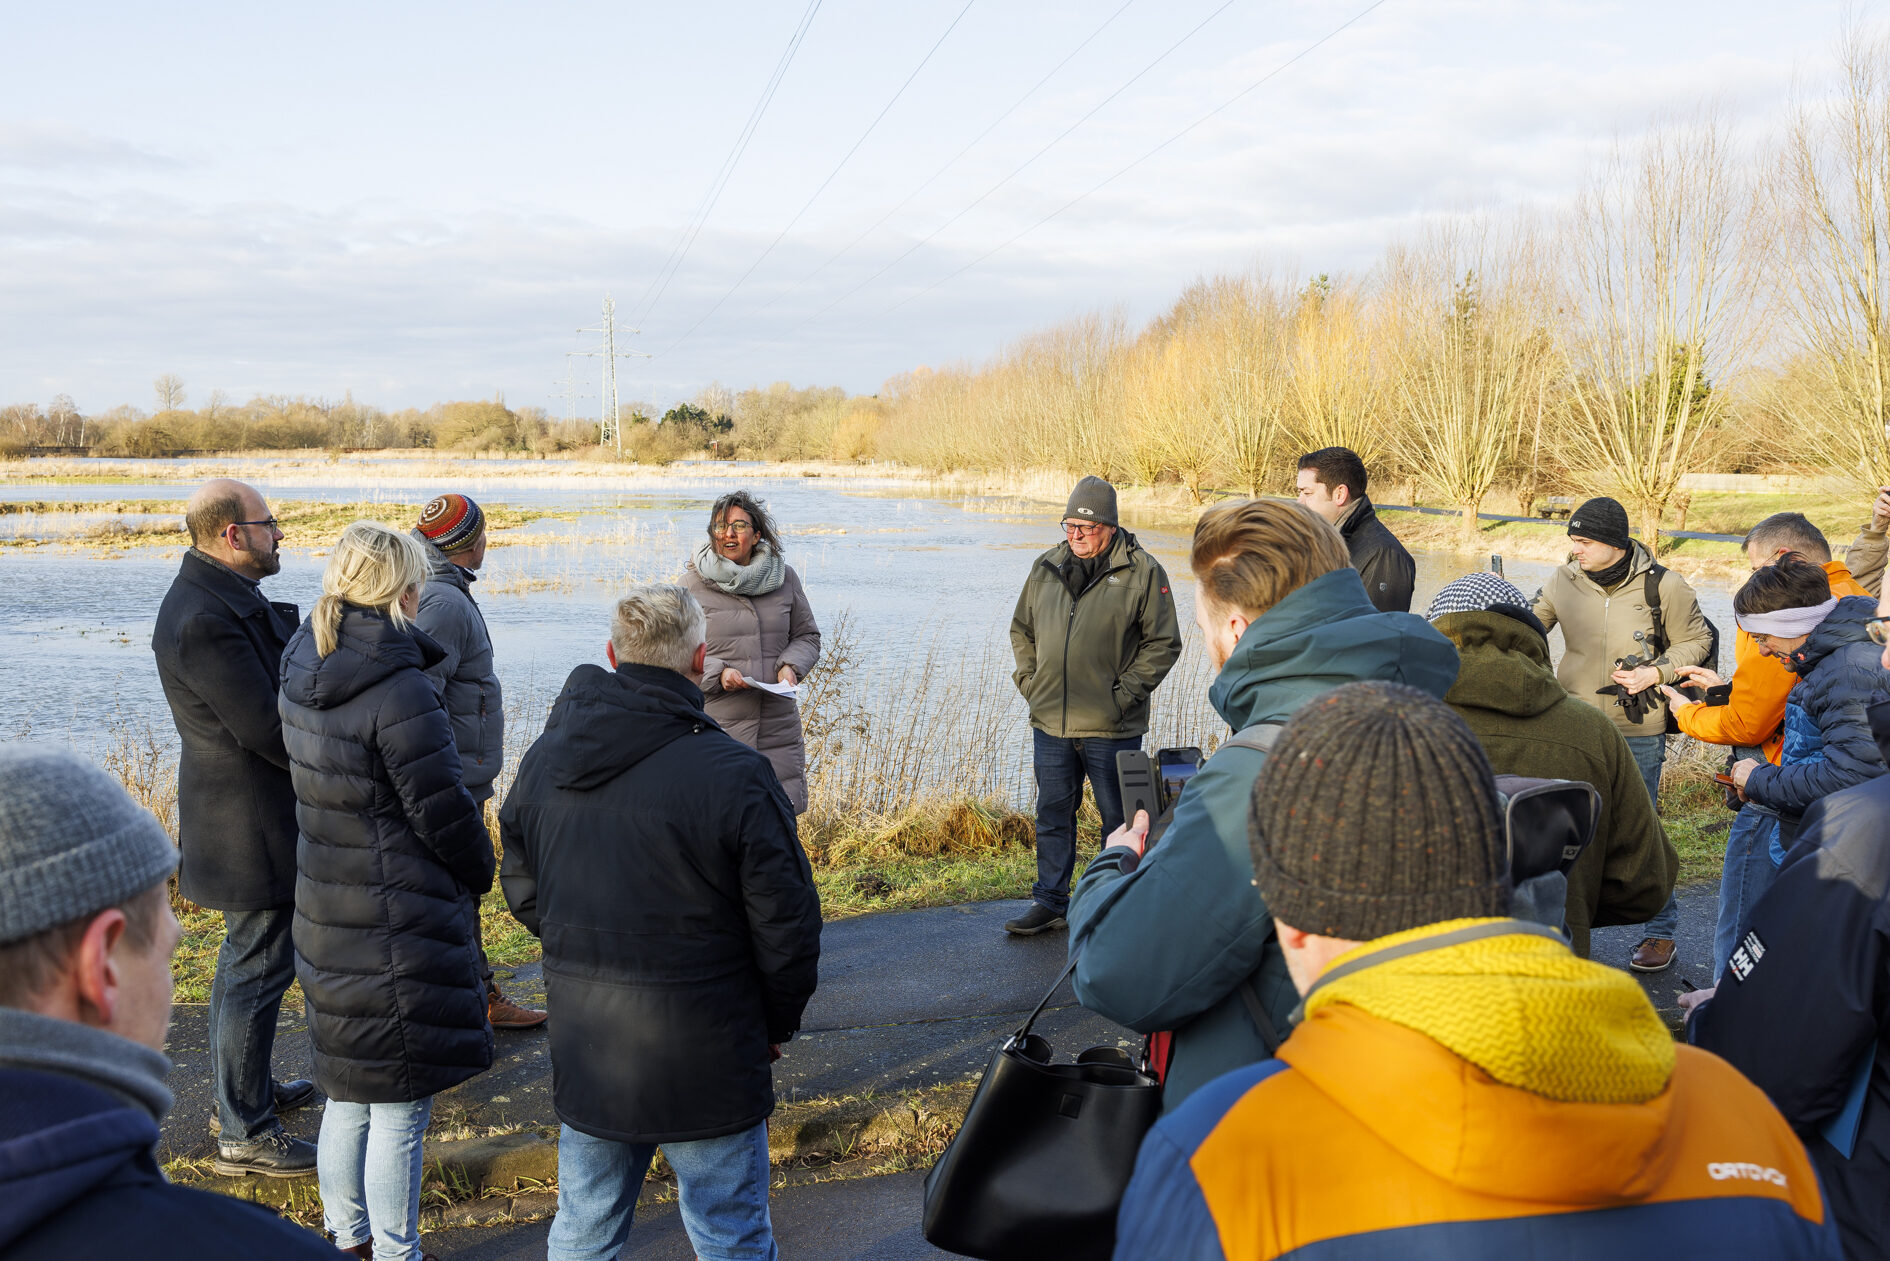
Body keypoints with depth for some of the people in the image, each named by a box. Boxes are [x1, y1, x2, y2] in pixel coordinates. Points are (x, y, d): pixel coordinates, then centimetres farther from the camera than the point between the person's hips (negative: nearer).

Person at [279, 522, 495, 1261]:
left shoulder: (303, 674, 3)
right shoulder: (398, 689, -23)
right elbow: (444, 811, -17)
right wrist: (479, 876, 1)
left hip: (329, 912, 9)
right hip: (399, 923, -9)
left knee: (349, 1093, 22)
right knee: (398, 1108, 4)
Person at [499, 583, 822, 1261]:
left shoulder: (544, 759, 0)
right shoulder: (733, 776, -20)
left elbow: (523, 891, 12)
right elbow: (787, 925, -13)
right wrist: (777, 1025, 4)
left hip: (583, 1053, 5)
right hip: (703, 1059, -5)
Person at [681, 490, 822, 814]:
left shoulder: (784, 578, 7)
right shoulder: (693, 585, 0)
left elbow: (807, 636, 17)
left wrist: (791, 666, -3)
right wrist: (718, 673, -14)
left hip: (778, 726, 3)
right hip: (716, 725, -2)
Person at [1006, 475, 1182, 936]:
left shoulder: (1143, 573, -6)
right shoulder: (1045, 568, 8)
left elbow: (1163, 643, -5)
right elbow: (1022, 629, 20)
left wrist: (1125, 693, -10)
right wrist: (1029, 680, 7)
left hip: (1112, 726, -4)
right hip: (1050, 723, 5)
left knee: (1119, 819, 7)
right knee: (1052, 815, 13)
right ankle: (1050, 902, 25)